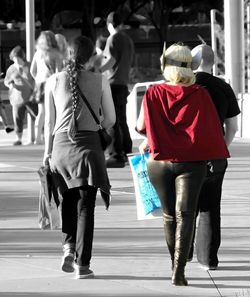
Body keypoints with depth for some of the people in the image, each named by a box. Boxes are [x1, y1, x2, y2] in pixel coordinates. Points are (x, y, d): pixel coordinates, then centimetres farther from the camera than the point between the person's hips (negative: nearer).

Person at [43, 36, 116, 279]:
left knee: (69, 198, 21)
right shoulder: (100, 81, -1)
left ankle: (69, 245, 3)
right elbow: (110, 119, 5)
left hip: (61, 143, 2)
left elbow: (49, 121, 6)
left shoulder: (54, 81, 3)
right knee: (85, 205, 2)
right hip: (89, 144, -2)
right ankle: (82, 264, -1)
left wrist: (47, 152, 14)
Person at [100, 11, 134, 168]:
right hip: (124, 83, 9)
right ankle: (127, 153, 24)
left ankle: (116, 156, -13)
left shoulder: (114, 39, -9)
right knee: (121, 121, 18)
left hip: (113, 83, -9)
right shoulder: (128, 39, 15)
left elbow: (111, 60, -19)